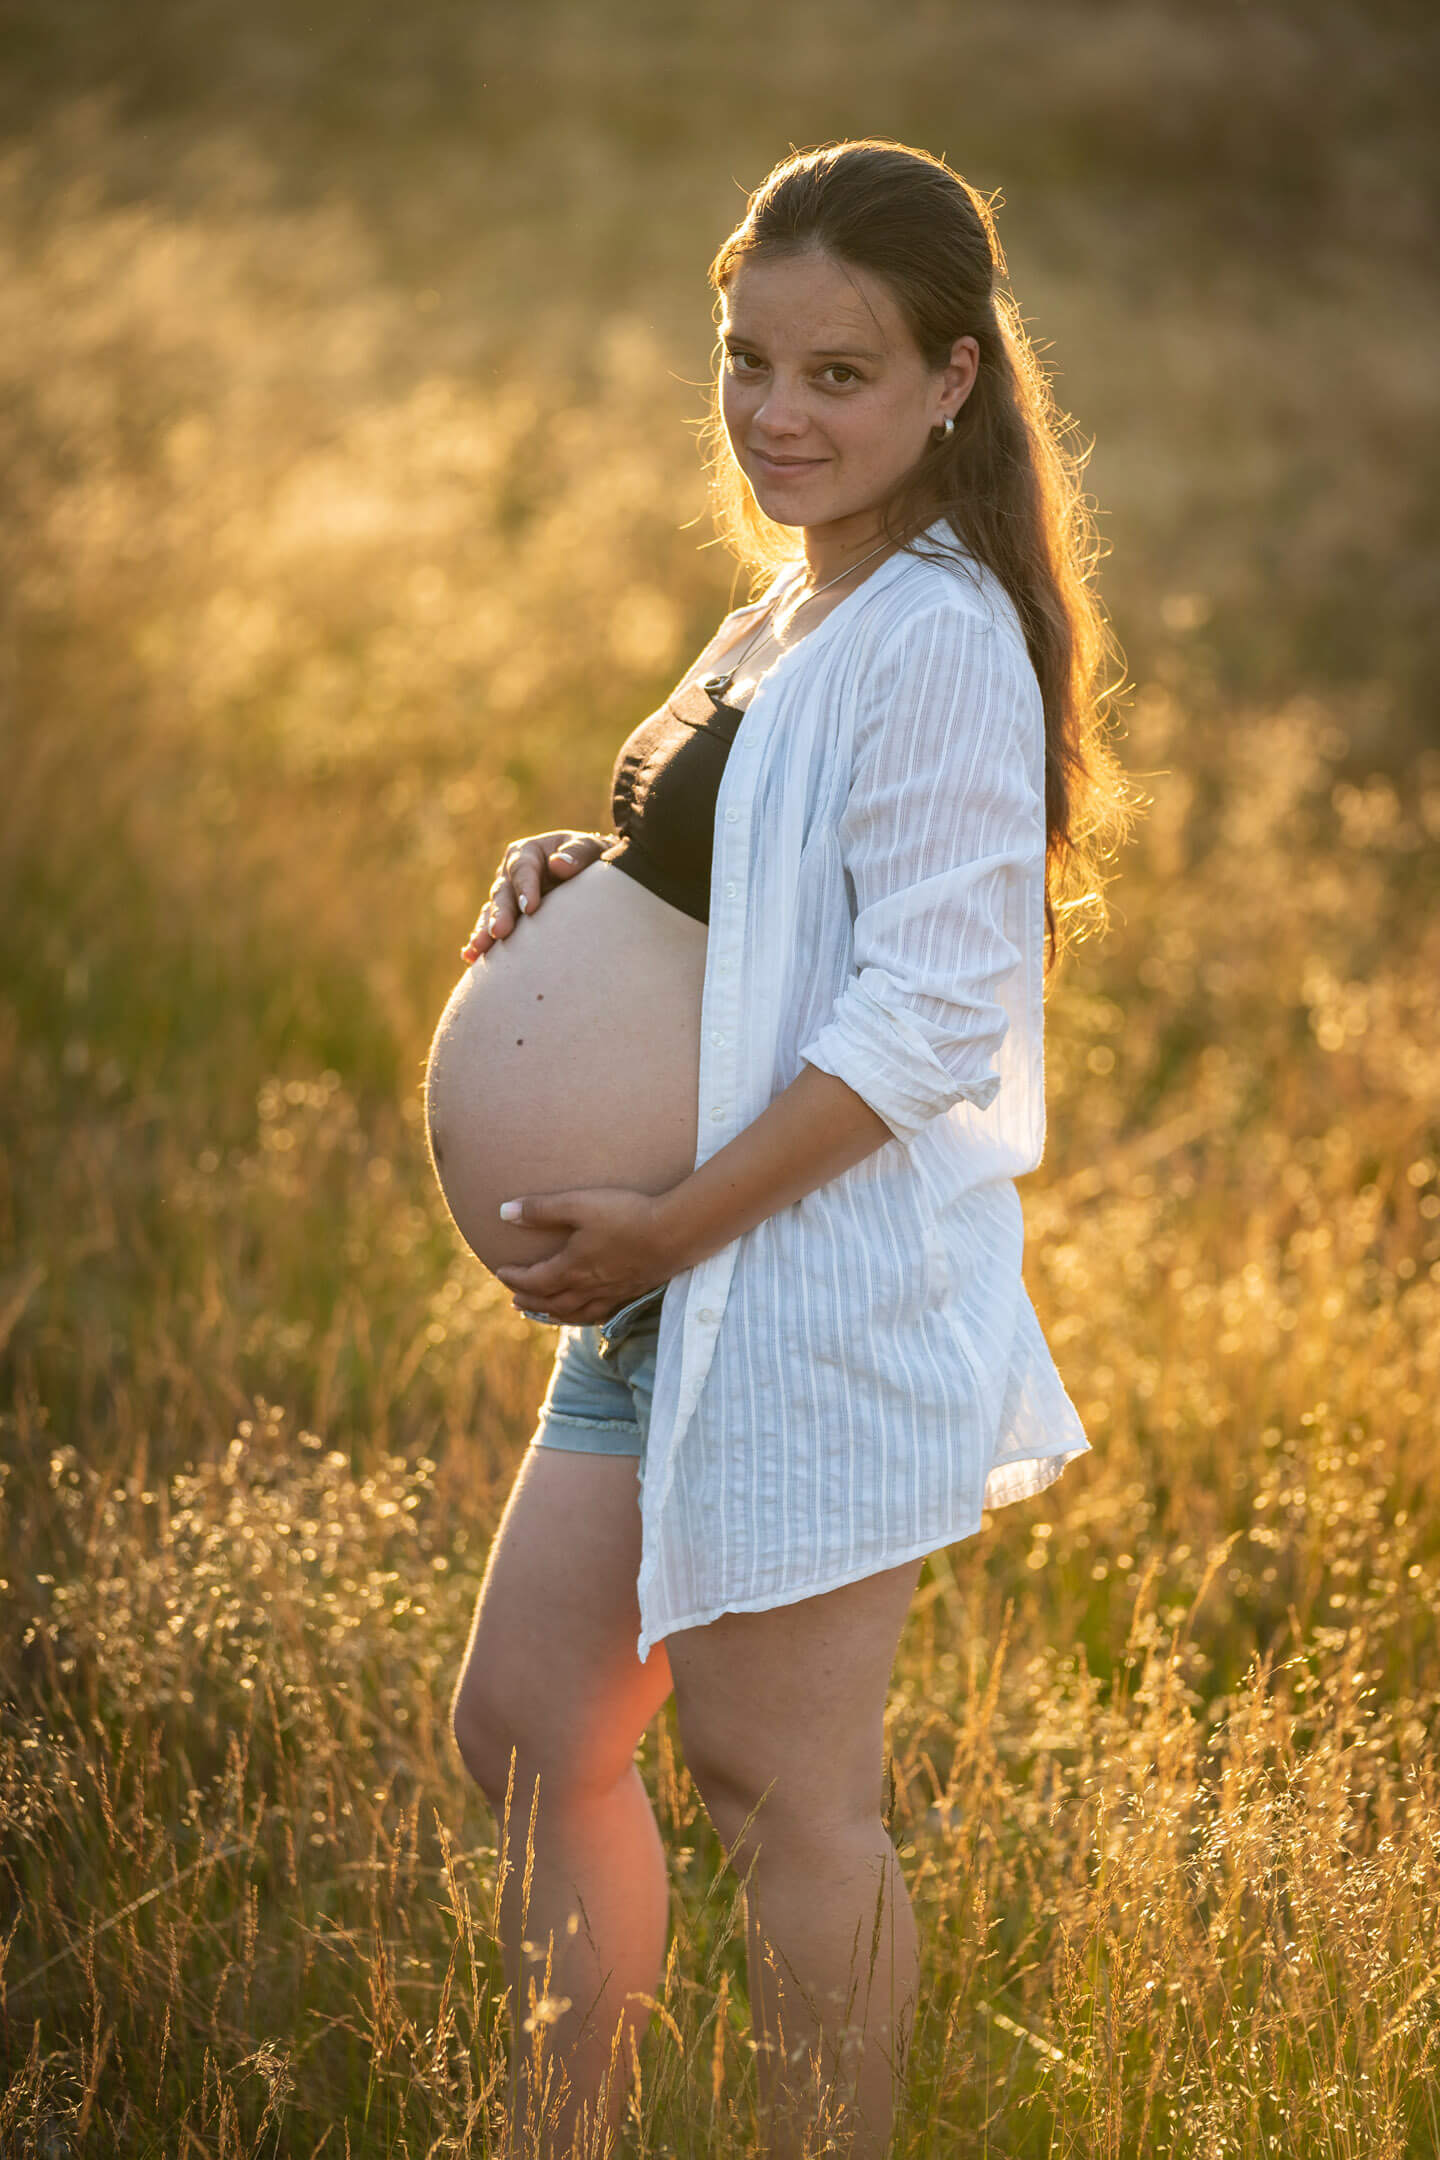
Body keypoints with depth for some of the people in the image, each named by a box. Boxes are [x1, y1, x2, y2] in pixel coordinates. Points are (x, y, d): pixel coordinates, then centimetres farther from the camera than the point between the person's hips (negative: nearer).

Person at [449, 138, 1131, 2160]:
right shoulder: (785, 619, 13)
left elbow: (930, 1007, -22)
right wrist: (580, 870, 4)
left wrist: (675, 1225, -21)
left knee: (775, 1773, 0)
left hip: (838, 1273, -10)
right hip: (682, 1277, 10)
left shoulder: (939, 642, -16)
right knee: (526, 1724, 14)